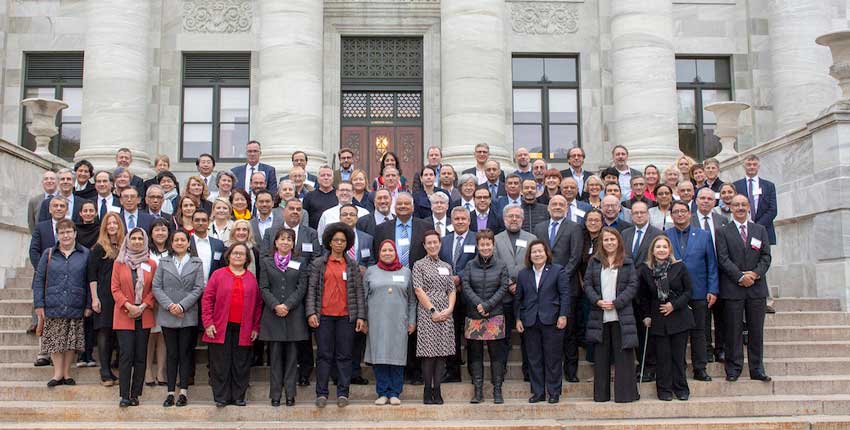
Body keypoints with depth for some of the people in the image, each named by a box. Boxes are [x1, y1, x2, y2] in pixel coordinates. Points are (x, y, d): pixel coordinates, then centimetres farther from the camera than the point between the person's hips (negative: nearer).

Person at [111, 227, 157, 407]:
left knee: (140, 356, 3)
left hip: (144, 317, 1)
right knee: (126, 355, -6)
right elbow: (115, 288, 1)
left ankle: (135, 394, 9)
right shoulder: (119, 263, 5)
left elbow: (154, 289, 5)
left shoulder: (151, 264, 6)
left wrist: (143, 306, -9)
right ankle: (124, 396, -2)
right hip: (124, 316, -1)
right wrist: (128, 306, -11)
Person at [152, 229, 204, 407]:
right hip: (167, 316, 1)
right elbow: (156, 287, 2)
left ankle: (183, 392, 7)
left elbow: (198, 288, -1)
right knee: (171, 354, 4)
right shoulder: (163, 262, 10)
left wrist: (182, 305, -13)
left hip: (188, 316, -1)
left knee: (185, 354, 2)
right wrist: (169, 305, -11)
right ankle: (170, 392, 7)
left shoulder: (197, 263, 7)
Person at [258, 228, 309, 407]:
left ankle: (290, 393, 6)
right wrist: (276, 305, -12)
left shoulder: (300, 262, 9)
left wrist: (287, 305, -11)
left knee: (292, 355, 2)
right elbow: (264, 288, 3)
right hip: (272, 314, 0)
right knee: (275, 355, 2)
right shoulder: (266, 262, 10)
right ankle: (275, 394, 7)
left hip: (294, 314, 0)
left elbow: (302, 288, 1)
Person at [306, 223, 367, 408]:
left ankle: (342, 393, 11)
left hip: (346, 316, 1)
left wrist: (361, 316, 0)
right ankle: (321, 393, 9)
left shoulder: (353, 266, 8)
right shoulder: (318, 264, 6)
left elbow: (359, 292, 6)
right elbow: (311, 289, 3)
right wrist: (311, 313, -7)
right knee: (324, 355, 3)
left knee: (344, 356, 4)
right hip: (324, 316, -1)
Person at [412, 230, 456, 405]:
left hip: (445, 314, 4)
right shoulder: (419, 265, 3)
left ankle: (437, 390, 7)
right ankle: (427, 390, 2)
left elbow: (452, 290, 13)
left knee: (442, 352, 2)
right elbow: (418, 290, -5)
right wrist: (433, 310, -11)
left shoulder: (447, 266, 16)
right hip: (427, 314, -4)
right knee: (428, 353, -5)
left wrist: (449, 309, -4)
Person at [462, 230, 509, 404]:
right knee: (475, 354, 4)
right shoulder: (470, 266, 7)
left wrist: (487, 305, -12)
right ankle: (478, 391, 10)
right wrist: (478, 304, -15)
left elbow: (503, 288, -2)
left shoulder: (501, 266, 5)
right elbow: (466, 287, -2)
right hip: (473, 316, 1)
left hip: (495, 316, -1)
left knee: (496, 353, 1)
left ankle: (497, 390, 8)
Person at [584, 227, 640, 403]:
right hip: (599, 315, 2)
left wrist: (616, 303, -12)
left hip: (621, 315, -1)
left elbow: (633, 286, -2)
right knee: (601, 355, 6)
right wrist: (597, 301, -11)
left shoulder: (627, 263, 4)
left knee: (623, 354, -1)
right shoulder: (594, 261, 8)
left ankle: (625, 393, 6)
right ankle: (601, 394, 13)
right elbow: (587, 284, 5)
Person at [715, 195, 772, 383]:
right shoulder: (723, 232, 3)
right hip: (733, 289, -2)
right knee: (734, 330, 1)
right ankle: (733, 368, 8)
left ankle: (757, 369, 12)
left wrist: (756, 273, -10)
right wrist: (740, 277, -15)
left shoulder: (760, 230, 13)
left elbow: (766, 256, 6)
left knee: (756, 330, 6)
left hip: (757, 287, 3)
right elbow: (723, 259, -6)